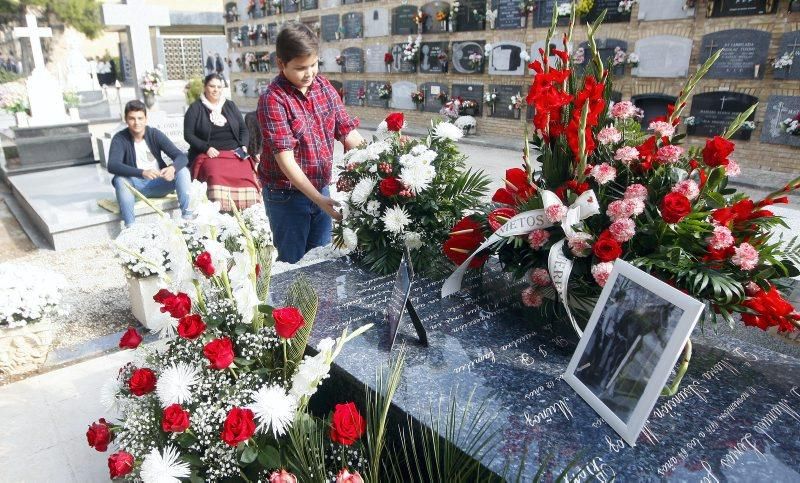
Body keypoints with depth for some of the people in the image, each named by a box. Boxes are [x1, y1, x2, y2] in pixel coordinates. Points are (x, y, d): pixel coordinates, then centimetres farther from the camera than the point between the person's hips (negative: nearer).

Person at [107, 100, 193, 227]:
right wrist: (142, 173, -44)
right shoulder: (120, 139, -11)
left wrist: (172, 168, -39)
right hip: (136, 185, -1)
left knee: (182, 171, -21)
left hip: (159, 184, 2)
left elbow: (182, 157, -14)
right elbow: (112, 166, -27)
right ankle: (130, 226, -31)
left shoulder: (155, 134, -6)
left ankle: (186, 216, -21)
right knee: (120, 179, -32)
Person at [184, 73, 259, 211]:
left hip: (235, 153, 3)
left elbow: (243, 129, 19)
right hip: (209, 154, -2)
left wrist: (244, 146, 0)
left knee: (245, 174, -29)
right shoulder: (195, 108, 9)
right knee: (217, 176, -36)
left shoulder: (230, 105, 19)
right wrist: (206, 148, -11)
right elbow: (188, 135, 3)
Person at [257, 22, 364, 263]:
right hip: (287, 195, -5)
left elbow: (349, 133, -1)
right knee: (293, 264, 10)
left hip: (320, 188, 5)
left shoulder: (323, 86, 0)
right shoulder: (273, 100, -17)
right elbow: (285, 160, -22)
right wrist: (319, 200, -28)